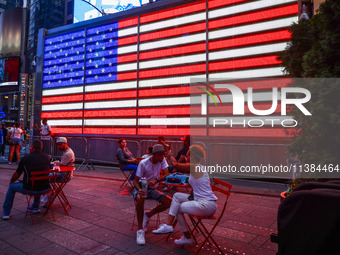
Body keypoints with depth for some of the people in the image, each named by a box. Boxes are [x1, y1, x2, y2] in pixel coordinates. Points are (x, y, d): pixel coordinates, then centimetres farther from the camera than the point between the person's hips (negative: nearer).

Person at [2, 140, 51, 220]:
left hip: (29, 189, -3)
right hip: (45, 189, 3)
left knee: (12, 187, 25)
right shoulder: (47, 157, 2)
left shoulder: (26, 158, -5)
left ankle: (6, 213, 32)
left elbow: (16, 175, 5)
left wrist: (11, 182, 28)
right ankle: (35, 207, 44)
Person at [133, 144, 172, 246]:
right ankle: (140, 229, -25)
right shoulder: (143, 163, -20)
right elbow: (135, 181, -18)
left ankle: (148, 215, 2)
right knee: (140, 199, -40)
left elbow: (167, 175, -20)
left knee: (169, 202, -18)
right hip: (141, 188, -4)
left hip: (152, 189, 4)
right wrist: (139, 190, -40)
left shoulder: (162, 160, -9)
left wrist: (156, 179, -40)